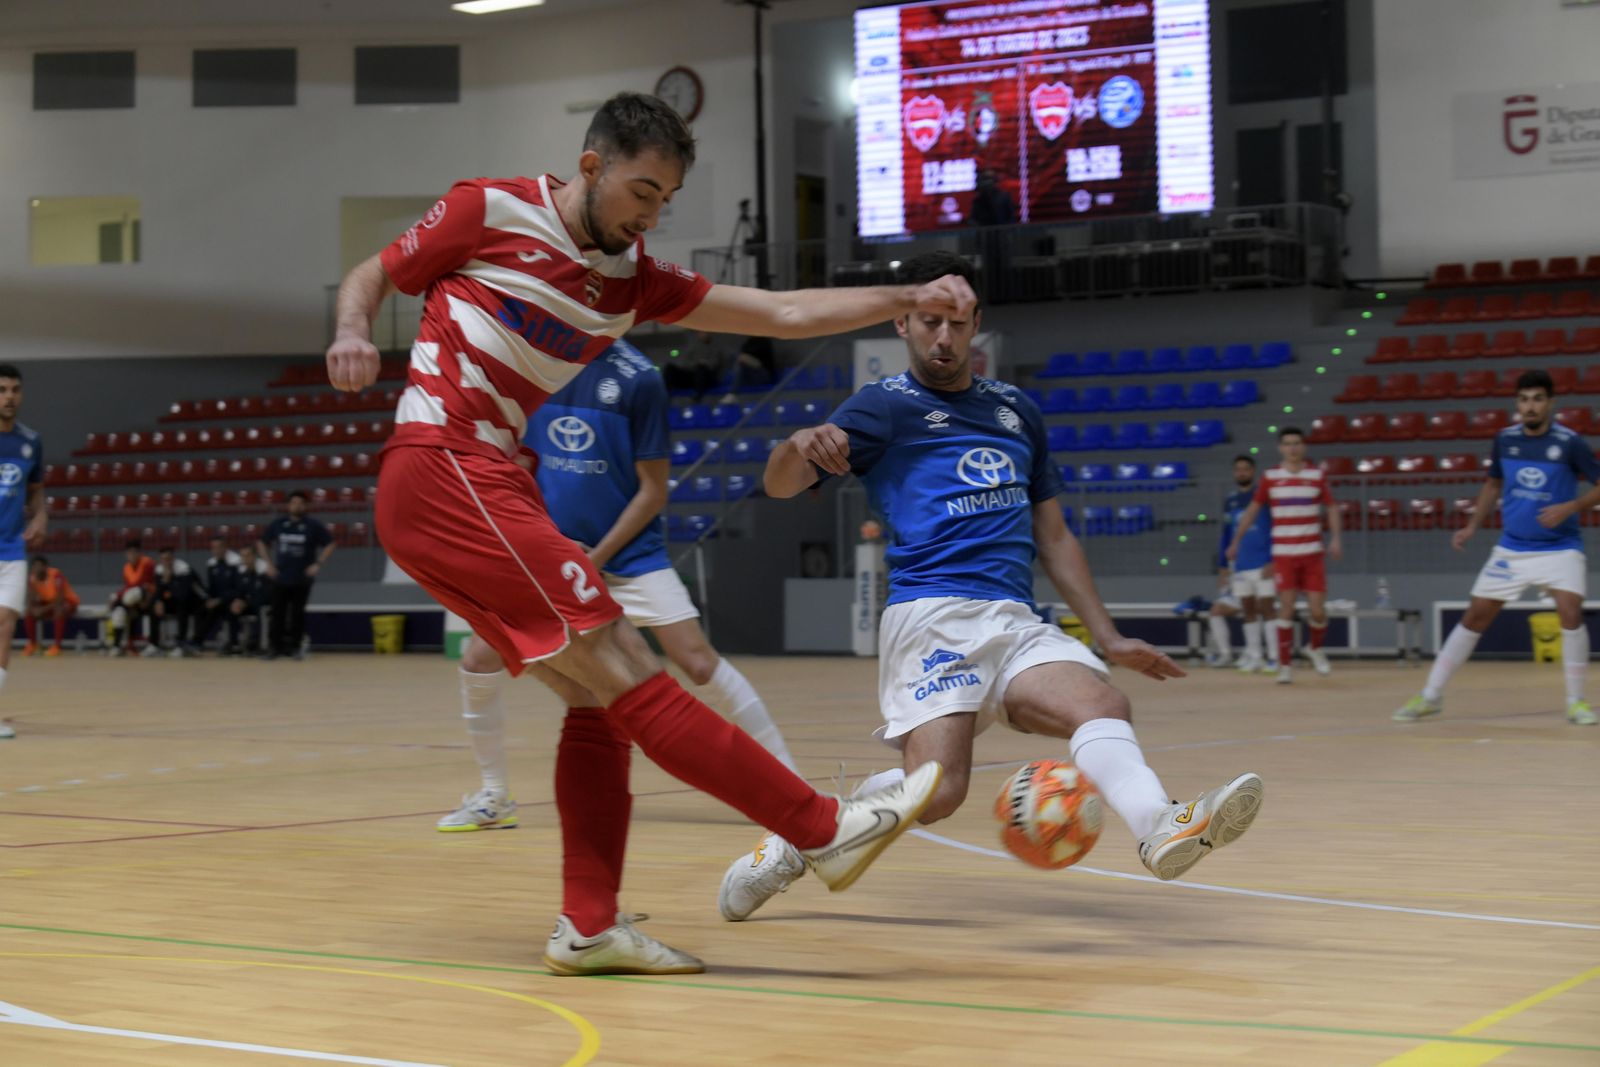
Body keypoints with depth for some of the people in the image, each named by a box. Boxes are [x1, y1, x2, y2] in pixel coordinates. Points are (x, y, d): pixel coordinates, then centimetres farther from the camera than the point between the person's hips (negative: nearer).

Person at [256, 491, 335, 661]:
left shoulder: (313, 526, -3)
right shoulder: (278, 524, 5)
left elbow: (330, 544, -1)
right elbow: (261, 543, 14)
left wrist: (318, 564, -9)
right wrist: (269, 563, 3)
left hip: (302, 579, -2)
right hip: (280, 578, 2)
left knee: (297, 613, 2)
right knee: (278, 613, 1)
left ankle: (296, 646, 12)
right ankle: (275, 647, 6)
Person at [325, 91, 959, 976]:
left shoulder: (631, 279, 14)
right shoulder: (490, 212, -1)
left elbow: (784, 314, 11)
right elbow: (371, 276, 7)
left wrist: (907, 299, 2)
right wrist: (352, 331, -15)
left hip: (497, 490, 8)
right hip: (444, 477, -8)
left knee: (597, 700, 2)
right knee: (625, 672, -12)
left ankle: (588, 926, 5)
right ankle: (825, 831, -15)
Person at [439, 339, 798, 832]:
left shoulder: (637, 378, -12)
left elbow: (653, 490, -8)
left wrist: (597, 557, -13)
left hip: (630, 551, -3)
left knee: (699, 661, -14)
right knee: (479, 661, -5)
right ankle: (494, 796, 14)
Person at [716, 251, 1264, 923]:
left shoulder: (1015, 410, 24)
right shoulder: (885, 407, 7)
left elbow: (1052, 535, 28)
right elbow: (780, 486, -3)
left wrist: (1108, 638, 21)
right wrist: (800, 446, -28)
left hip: (1018, 623, 5)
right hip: (933, 615, -5)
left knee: (1102, 705, -24)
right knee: (935, 790, -22)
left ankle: (1163, 829, -50)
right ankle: (790, 843, 0)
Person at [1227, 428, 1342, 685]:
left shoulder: (1317, 475, 2)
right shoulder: (1270, 477, 1)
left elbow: (1331, 507, 8)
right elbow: (1253, 509, 11)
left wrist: (1335, 538, -7)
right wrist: (1236, 541, 12)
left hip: (1312, 554, 1)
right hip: (1283, 555, -1)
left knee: (1317, 610, -2)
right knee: (1286, 608, -4)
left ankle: (1316, 649, 28)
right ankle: (1285, 666, 3)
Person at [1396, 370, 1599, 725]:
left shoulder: (1570, 443, -13)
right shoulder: (1505, 440, -1)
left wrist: (1570, 507, -23)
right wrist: (1472, 526, 7)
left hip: (1559, 548, -3)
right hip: (1512, 548, 3)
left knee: (1571, 613, -22)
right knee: (1475, 617, 3)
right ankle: (1430, 696, 12)